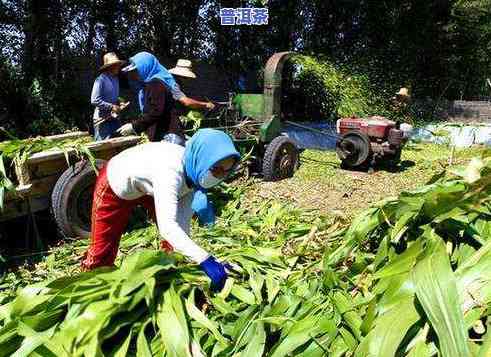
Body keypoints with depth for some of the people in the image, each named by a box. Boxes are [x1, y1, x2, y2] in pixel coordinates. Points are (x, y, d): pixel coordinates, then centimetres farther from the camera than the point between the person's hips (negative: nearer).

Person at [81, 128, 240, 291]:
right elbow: (167, 226, -53)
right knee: (103, 247, 7)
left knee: (176, 237, -3)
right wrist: (205, 260, -58)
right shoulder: (170, 170, -45)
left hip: (148, 186, 6)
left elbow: (183, 221, -21)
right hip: (115, 185, -5)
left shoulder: (195, 171, -23)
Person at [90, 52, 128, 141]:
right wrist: (111, 107, -19)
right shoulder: (101, 80, -13)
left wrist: (119, 104, 5)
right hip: (102, 119, -7)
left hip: (114, 118, 7)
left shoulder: (116, 79, 10)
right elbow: (94, 100, -19)